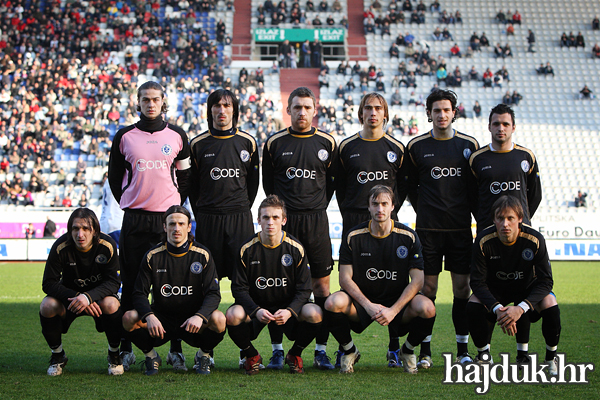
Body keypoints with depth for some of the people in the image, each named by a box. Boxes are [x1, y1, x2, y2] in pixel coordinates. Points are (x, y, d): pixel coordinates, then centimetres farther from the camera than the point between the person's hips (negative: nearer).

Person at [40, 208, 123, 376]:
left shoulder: (107, 246, -22)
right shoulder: (61, 247, -22)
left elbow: (113, 282, -21)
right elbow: (48, 283, -19)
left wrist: (88, 297, -39)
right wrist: (77, 297, -33)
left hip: (99, 294, -1)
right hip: (70, 295, 1)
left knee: (110, 304, -34)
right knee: (47, 305, -29)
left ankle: (114, 355, -7)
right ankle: (57, 356, -3)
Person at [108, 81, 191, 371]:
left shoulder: (177, 136, 8)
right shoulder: (125, 136, 7)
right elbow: (114, 174, 15)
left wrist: (176, 204, 7)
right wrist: (127, 203, 8)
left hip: (168, 216, 0)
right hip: (134, 218, 0)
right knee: (131, 284, 2)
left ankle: (176, 348, 4)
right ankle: (125, 349, 8)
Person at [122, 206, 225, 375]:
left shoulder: (202, 255, -2)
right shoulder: (153, 256, -1)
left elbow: (213, 294, -7)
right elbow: (139, 294, -3)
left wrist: (199, 316, -29)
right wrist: (149, 316, -26)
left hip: (192, 323, -1)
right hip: (160, 321, 1)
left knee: (218, 319, -32)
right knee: (129, 318, -27)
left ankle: (203, 355, 1)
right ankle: (150, 356, 2)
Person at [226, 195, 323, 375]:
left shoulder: (296, 249, -5)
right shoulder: (247, 249, -6)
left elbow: (304, 289, -4)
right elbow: (239, 288, -6)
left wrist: (289, 311, -24)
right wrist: (256, 311, -24)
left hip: (288, 307, 0)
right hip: (255, 307, 0)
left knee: (314, 314, -30)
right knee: (234, 315, -32)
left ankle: (295, 354, 2)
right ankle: (251, 355, 1)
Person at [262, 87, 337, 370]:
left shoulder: (327, 143, 7)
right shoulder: (275, 143, 5)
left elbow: (333, 181, 15)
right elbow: (268, 183, 13)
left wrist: (317, 208, 8)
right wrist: (280, 211, 7)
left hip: (316, 220, 1)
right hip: (284, 220, 0)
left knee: (322, 284, -1)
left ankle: (321, 350, 4)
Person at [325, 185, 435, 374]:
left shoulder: (408, 236, -4)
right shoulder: (353, 237, -4)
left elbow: (417, 280, -7)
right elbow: (345, 278, -7)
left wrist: (394, 310, -20)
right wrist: (368, 305, -22)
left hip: (398, 302, 0)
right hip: (361, 301, 0)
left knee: (427, 308, -31)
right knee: (333, 303, -31)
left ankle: (407, 351, 4)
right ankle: (349, 351, 0)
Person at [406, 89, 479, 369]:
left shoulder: (469, 145, 6)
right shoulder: (416, 147, 4)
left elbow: (476, 187, 12)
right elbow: (410, 186, 13)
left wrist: (476, 216, 7)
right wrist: (425, 212, 8)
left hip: (460, 228, 1)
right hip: (427, 228, -1)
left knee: (462, 288, 1)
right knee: (427, 288, -1)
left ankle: (463, 349, 10)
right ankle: (425, 350, 7)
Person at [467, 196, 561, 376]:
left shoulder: (535, 240, -27)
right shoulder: (484, 241, -25)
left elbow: (545, 281, -23)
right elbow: (477, 282, -21)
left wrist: (521, 308, -38)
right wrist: (497, 309, -38)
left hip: (527, 288, 0)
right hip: (495, 290, 1)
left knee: (550, 304, -30)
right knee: (473, 306, -29)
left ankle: (551, 359, -7)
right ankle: (484, 355, -3)